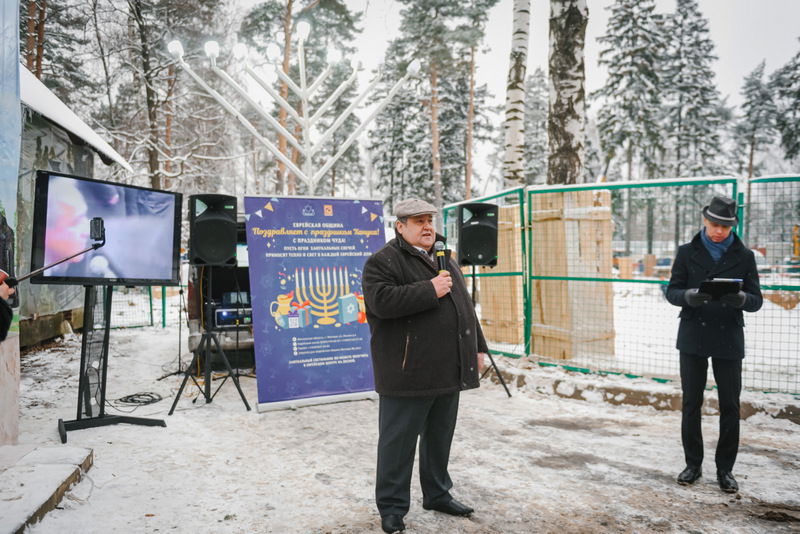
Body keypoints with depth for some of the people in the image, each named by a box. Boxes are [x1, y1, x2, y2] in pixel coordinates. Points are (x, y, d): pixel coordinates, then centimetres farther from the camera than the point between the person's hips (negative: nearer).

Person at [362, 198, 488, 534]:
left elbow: (465, 306, 22)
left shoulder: (445, 260, 18)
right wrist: (429, 290, -21)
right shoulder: (383, 262, -7)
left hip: (448, 372, 8)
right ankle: (392, 507, 16)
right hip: (408, 374, -7)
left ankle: (437, 494, 34)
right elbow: (382, 301, -24)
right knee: (399, 442, 2)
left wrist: (478, 346, 19)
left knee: (440, 438, 18)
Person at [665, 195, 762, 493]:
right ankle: (693, 464, 20)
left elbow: (756, 300, 2)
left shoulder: (744, 256, 4)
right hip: (693, 337, 0)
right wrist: (689, 296, -22)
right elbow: (672, 291, 1)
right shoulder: (688, 253, 3)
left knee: (730, 406, 4)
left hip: (728, 339, 0)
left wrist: (741, 299, -21)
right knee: (691, 404, 6)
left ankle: (725, 469, 18)